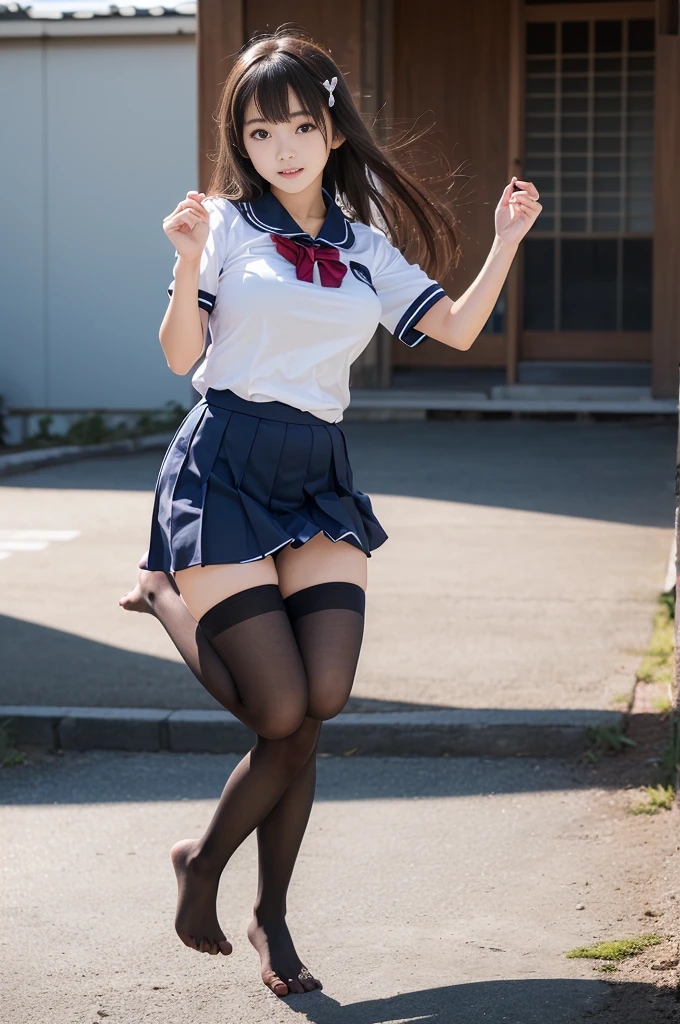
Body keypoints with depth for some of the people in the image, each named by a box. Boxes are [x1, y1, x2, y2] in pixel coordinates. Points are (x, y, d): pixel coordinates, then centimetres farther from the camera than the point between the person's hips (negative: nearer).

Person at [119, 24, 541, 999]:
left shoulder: (367, 247, 14)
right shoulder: (227, 223, 1)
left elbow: (458, 329, 8)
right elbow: (181, 356, -7)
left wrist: (507, 241, -2)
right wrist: (188, 265, -22)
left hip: (320, 479, 4)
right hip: (224, 468, -4)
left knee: (323, 700, -11)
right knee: (285, 715, -12)